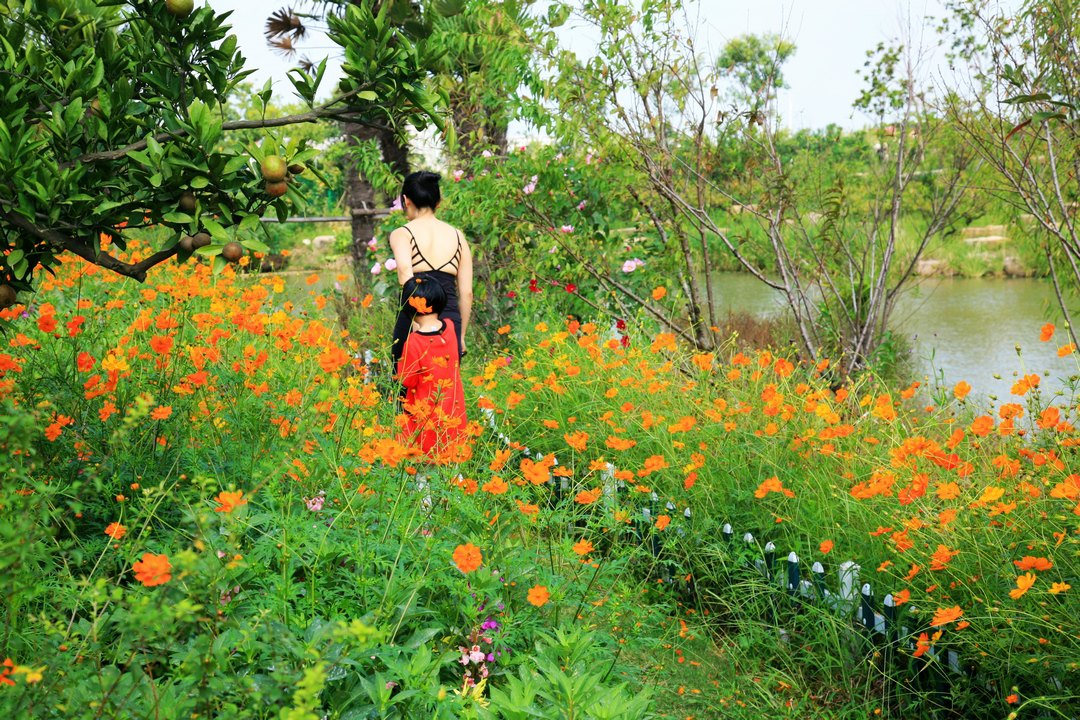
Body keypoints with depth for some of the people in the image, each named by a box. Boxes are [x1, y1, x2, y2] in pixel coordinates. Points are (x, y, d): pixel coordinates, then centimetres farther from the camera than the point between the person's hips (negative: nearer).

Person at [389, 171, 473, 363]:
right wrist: (461, 336, 19)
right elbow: (466, 293, 12)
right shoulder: (457, 236, 14)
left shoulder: (402, 233, 2)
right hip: (450, 321, 3)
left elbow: (404, 270, -20)